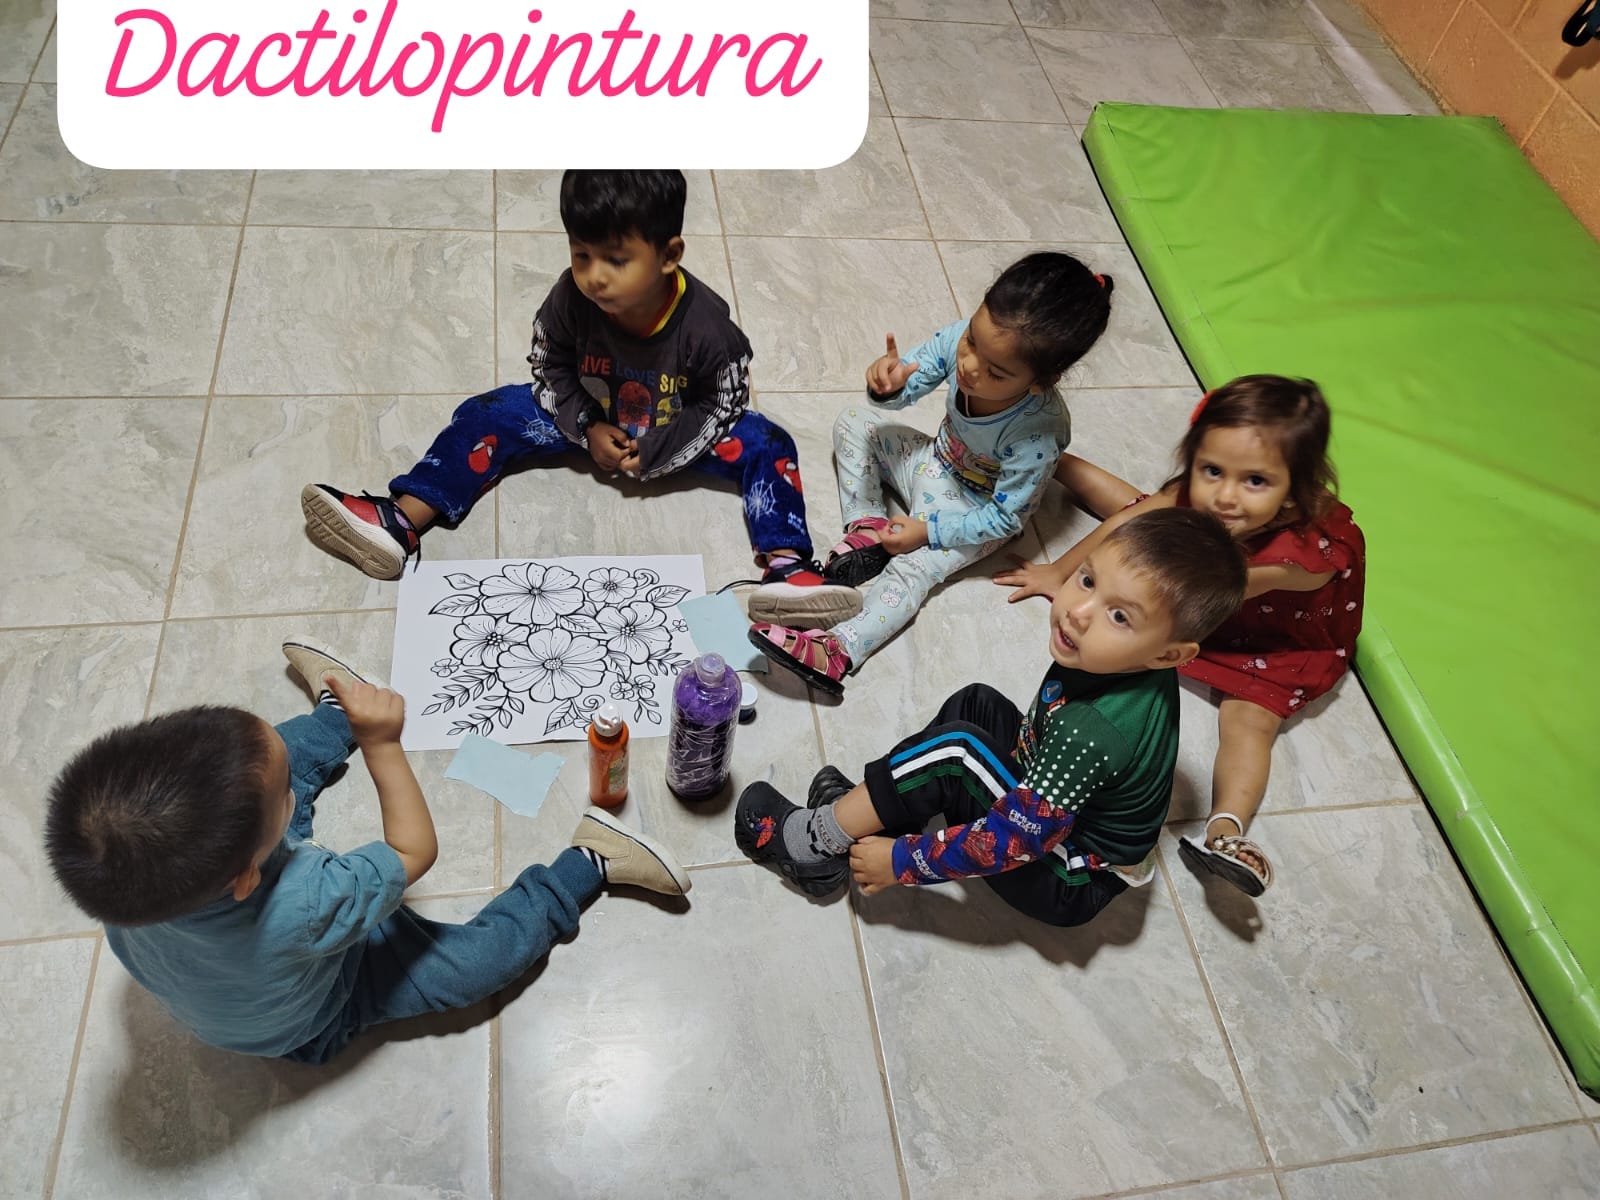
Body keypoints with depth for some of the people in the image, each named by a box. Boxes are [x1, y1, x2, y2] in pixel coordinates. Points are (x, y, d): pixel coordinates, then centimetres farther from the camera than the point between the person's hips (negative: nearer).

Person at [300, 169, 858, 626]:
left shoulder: (705, 323, -30)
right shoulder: (571, 300, -24)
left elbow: (724, 403, -16)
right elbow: (550, 365, -5)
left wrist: (656, 452, -21)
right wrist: (587, 428, -17)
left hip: (677, 432, -2)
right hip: (591, 418, 2)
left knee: (765, 445, -22)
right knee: (490, 416, -12)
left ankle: (786, 566, -32)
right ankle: (398, 524, -18)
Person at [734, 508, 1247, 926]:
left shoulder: (1091, 733, -37)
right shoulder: (1131, 668, -13)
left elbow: (1017, 839, -30)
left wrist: (901, 861, -21)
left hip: (1068, 884, -9)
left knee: (955, 751, -23)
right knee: (975, 704, 9)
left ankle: (814, 839, -8)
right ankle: (864, 812, 5)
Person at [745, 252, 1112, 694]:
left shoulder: (1037, 436, -39)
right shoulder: (960, 339, -29)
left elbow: (1005, 518, -26)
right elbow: (908, 388, -15)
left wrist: (928, 530, -25)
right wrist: (887, 384, -40)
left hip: (979, 512, -6)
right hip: (937, 462, 6)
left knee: (913, 568, -24)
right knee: (854, 422, 2)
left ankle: (838, 650, -30)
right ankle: (868, 531, -3)